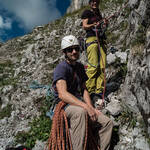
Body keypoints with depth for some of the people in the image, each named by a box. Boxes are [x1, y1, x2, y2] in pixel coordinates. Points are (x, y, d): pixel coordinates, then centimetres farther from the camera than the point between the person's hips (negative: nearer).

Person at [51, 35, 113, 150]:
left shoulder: (80, 67, 15)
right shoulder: (61, 68, -12)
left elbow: (84, 89, 14)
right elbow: (62, 94, -27)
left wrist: (91, 107, -3)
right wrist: (86, 107, -32)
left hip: (79, 104, 8)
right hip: (64, 105, -7)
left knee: (107, 122, -6)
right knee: (80, 112, -40)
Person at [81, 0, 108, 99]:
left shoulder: (99, 14, 28)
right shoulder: (87, 12, 10)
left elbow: (104, 27, 29)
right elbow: (84, 26, -2)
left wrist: (105, 23, 7)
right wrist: (93, 25, -21)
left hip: (101, 40, 6)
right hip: (92, 39, -6)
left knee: (102, 66, -4)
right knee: (93, 66, -16)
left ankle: (99, 90, -2)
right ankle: (89, 90, -12)